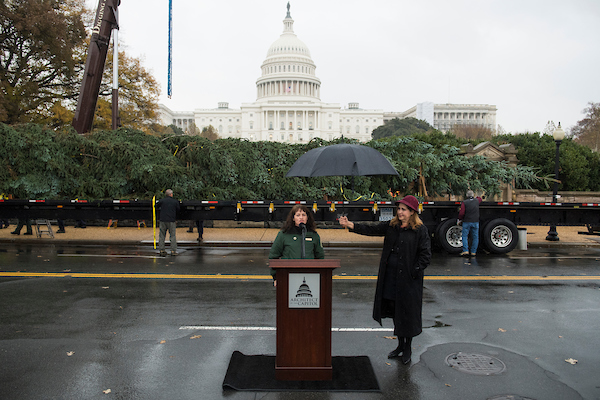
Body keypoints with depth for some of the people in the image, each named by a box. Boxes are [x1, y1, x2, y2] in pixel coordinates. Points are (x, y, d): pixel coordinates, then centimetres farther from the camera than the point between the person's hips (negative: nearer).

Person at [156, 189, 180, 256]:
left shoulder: (161, 200, 1)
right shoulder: (175, 202, 0)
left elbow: (157, 206, 16)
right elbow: (178, 210, 7)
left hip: (163, 220, 1)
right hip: (172, 220, -1)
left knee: (162, 235, 9)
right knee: (173, 235, 5)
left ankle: (161, 250, 9)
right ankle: (173, 251, 5)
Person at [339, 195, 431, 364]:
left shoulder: (420, 230, -8)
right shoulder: (391, 226, 7)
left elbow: (425, 255, -8)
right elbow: (371, 230, 0)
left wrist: (413, 272, -14)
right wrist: (351, 225, -11)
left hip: (408, 279, -5)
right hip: (390, 276, 5)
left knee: (407, 311, 5)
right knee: (394, 310, 14)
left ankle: (408, 347, 26)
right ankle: (400, 345, 33)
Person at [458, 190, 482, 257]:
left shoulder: (464, 202, -8)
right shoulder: (477, 201, 3)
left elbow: (461, 213, -14)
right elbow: (479, 198, 29)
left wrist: (460, 219, 1)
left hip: (466, 222, -3)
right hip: (475, 222, 3)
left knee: (465, 236, 5)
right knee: (475, 237, 9)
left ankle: (465, 251, -5)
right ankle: (473, 252, 11)